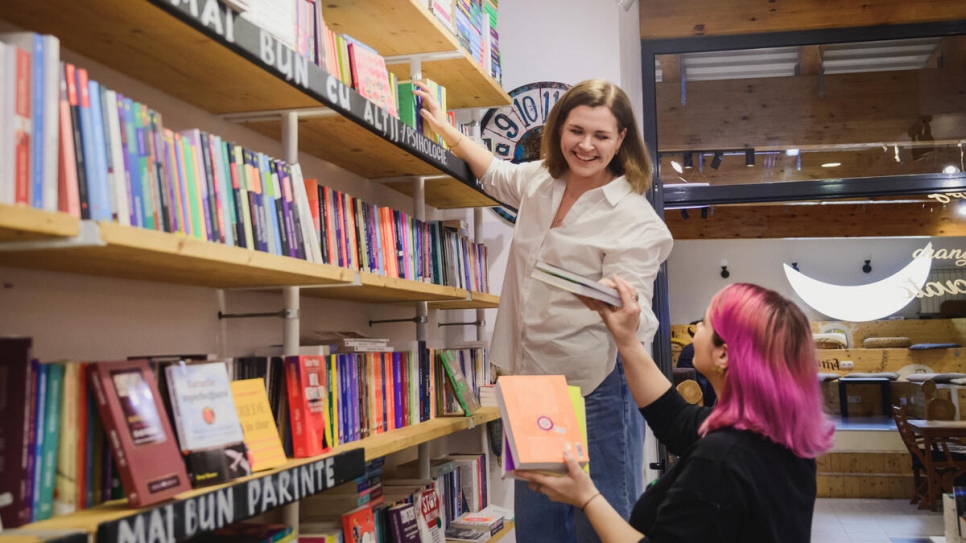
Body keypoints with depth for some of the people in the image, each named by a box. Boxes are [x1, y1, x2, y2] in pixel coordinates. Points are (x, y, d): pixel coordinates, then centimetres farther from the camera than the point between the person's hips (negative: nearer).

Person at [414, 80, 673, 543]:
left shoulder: (635, 219, -12)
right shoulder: (538, 181, 7)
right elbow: (495, 173, 31)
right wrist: (443, 127, 31)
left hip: (597, 388, -7)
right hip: (533, 382, 7)